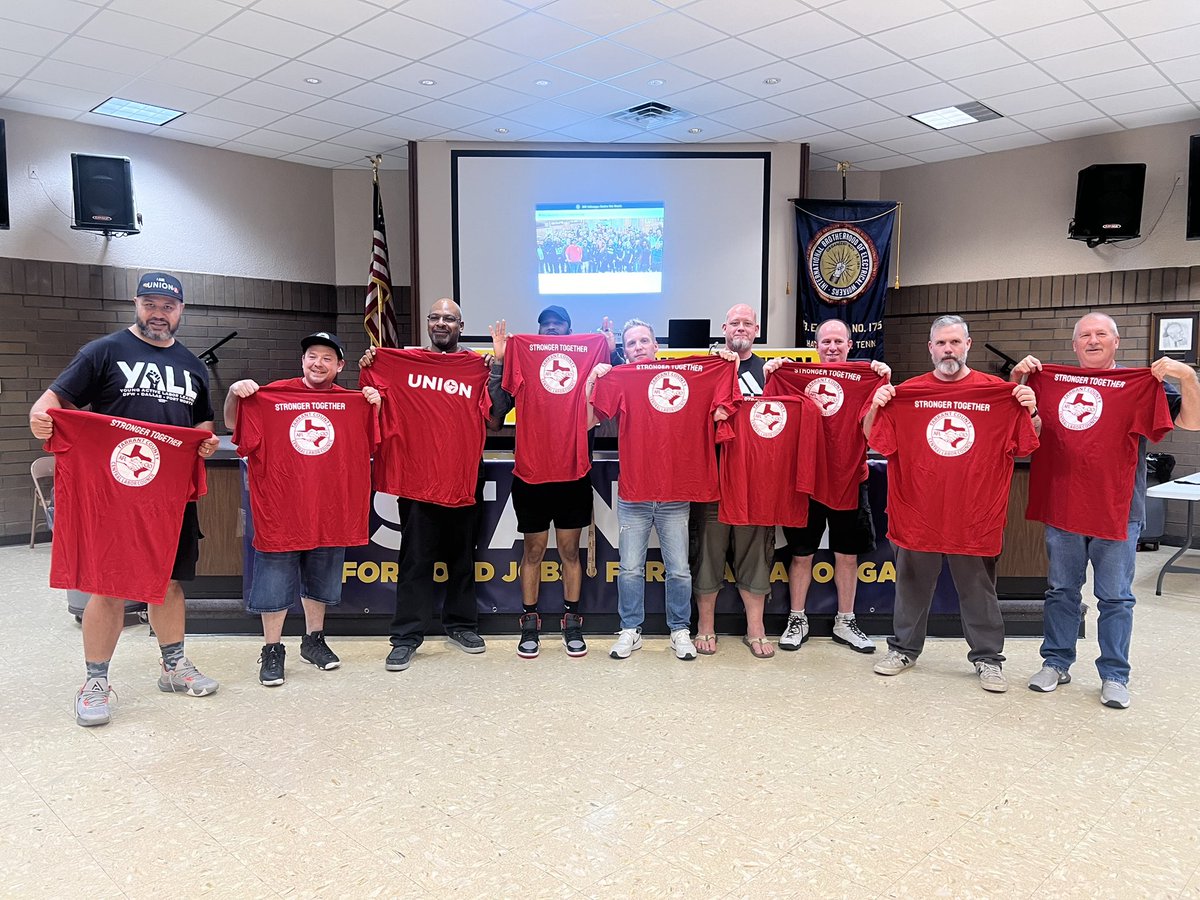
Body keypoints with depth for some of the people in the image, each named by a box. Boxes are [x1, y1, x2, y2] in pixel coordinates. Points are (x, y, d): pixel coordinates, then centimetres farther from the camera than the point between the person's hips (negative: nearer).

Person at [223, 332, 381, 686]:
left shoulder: (350, 402, 6)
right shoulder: (275, 392, -2)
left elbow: (370, 445, 9)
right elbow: (232, 422, 4)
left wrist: (375, 407, -4)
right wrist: (234, 393, -15)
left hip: (330, 508, 3)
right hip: (280, 506, -3)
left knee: (320, 579, 16)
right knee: (276, 579, 3)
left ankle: (314, 640, 32)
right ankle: (272, 650, 17)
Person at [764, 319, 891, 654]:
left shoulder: (866, 378, 3)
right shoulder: (797, 375, 2)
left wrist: (884, 383, -17)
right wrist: (770, 378, -12)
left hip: (849, 479, 1)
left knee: (847, 554, 10)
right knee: (801, 553, 7)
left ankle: (845, 622, 25)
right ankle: (797, 620, 22)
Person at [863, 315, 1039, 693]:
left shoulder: (999, 392, 1)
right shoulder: (907, 392, 2)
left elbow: (1026, 446, 5)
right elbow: (874, 440, 3)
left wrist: (1030, 412, -13)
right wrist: (876, 407, -13)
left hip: (975, 516, 0)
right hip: (917, 512, 1)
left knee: (978, 589, 10)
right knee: (912, 585, 14)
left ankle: (988, 657, 25)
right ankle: (904, 648, 29)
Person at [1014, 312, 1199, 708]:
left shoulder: (1144, 383, 0)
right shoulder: (1051, 380, 7)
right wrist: (1018, 375, 3)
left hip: (1117, 511, -2)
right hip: (1062, 508, 3)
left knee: (1115, 598, 6)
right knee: (1061, 592, 13)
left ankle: (1114, 675, 19)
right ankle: (1056, 663, 26)